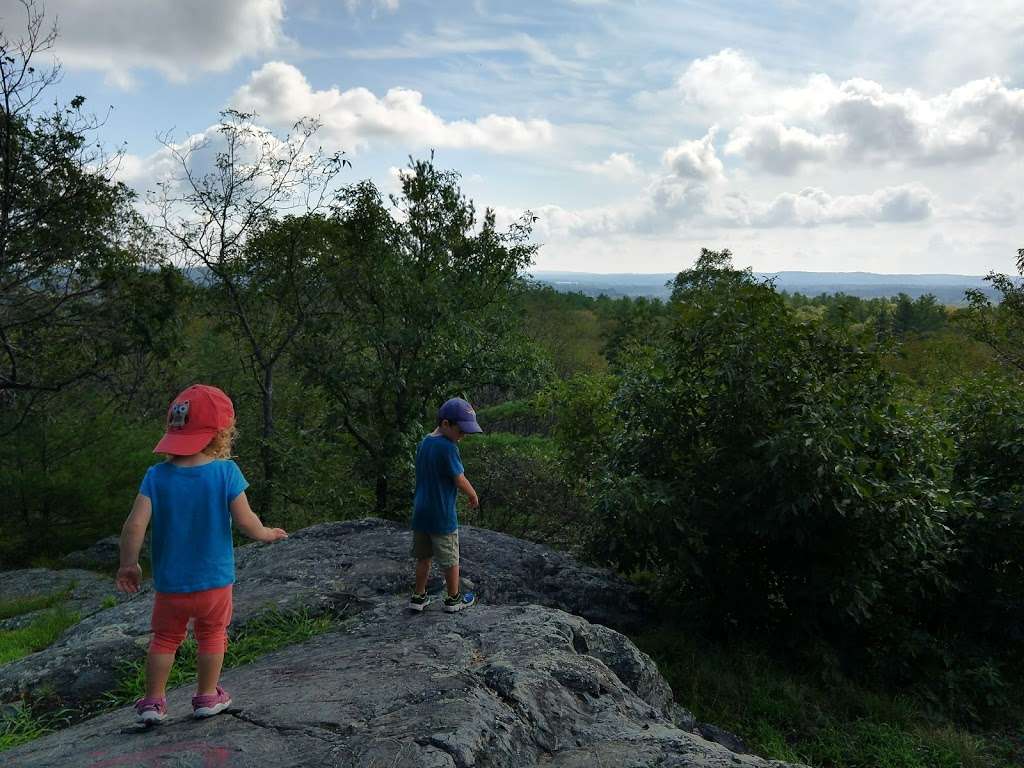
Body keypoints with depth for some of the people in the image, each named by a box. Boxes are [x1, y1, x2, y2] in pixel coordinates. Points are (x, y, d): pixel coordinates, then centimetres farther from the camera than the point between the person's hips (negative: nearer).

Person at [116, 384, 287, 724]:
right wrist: (267, 533, 5)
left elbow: (135, 525, -14)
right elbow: (245, 521, -16)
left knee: (164, 638, 21)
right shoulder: (226, 472, -16)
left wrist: (128, 565, 1)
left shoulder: (157, 475, -10)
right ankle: (208, 696, 30)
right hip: (215, 580, -1)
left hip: (170, 583, 1)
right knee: (212, 635, 20)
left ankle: (153, 701, 27)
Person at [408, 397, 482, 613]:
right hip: (442, 516, -7)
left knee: (423, 557, 19)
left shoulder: (424, 443, 3)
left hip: (420, 512, 7)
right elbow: (460, 480, -16)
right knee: (451, 560, 12)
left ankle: (418, 597, 27)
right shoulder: (447, 448, -22)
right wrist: (473, 496, 2)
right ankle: (453, 599, 27)